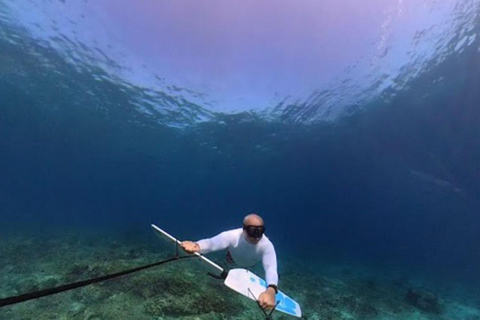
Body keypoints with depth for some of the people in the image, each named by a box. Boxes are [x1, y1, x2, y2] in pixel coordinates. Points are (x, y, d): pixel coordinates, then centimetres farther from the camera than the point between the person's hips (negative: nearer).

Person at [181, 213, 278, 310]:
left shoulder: (267, 245, -45)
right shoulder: (233, 236, -46)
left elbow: (271, 268, -60)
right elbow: (212, 242, -65)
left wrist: (271, 290, -82)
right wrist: (197, 245, -89)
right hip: (233, 261, 0)